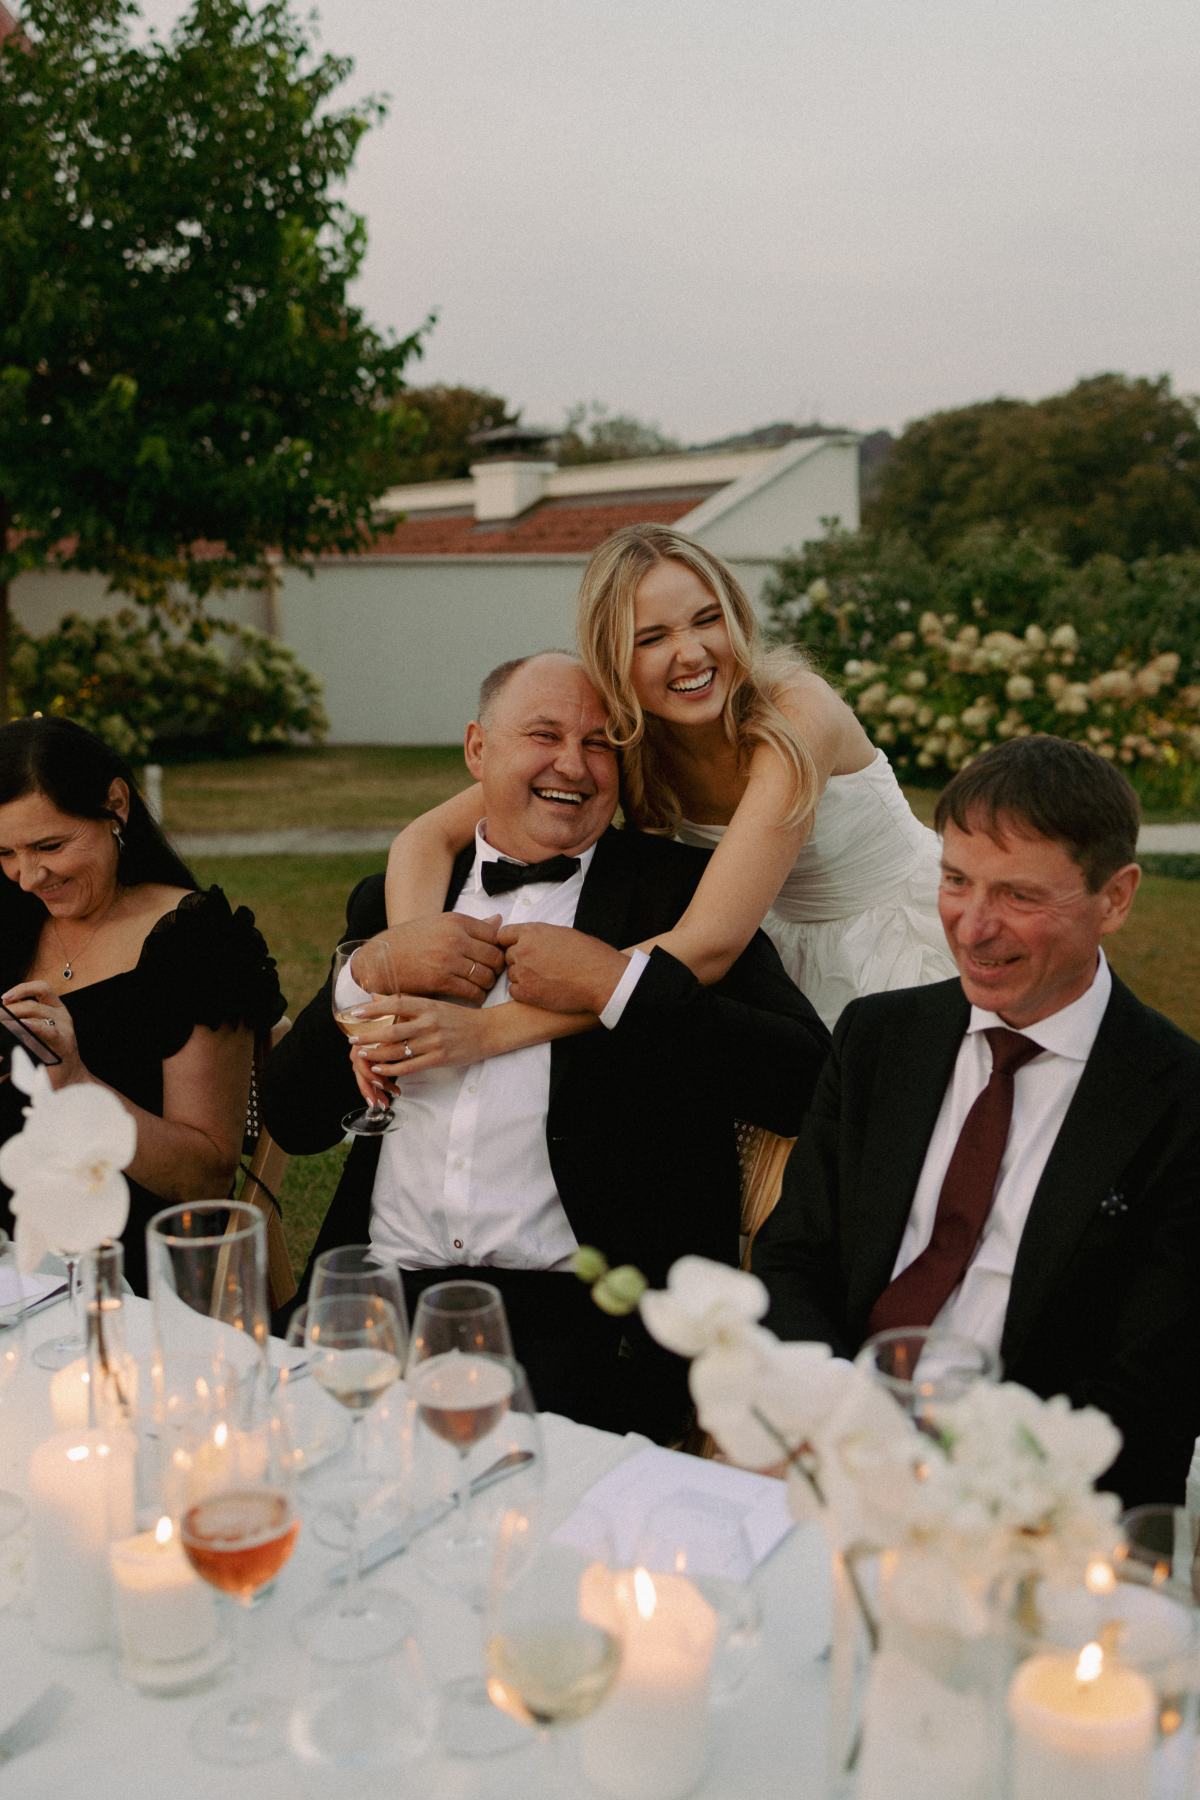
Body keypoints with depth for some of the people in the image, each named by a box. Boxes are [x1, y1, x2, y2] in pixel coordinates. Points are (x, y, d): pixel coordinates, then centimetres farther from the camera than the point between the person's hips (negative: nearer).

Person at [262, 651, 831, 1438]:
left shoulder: (680, 891, 4)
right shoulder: (394, 899, 16)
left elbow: (808, 1081, -9)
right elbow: (293, 1122, 13)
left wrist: (613, 984, -13)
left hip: (581, 1310, -3)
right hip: (386, 1287, 4)